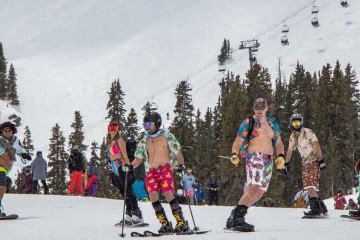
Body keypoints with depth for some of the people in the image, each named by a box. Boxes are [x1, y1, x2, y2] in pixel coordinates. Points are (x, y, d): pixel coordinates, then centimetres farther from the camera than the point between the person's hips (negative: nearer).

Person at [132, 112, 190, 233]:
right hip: (151, 172, 3)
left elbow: (178, 151, 9)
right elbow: (138, 159, 12)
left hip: (165, 169, -3)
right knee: (153, 196, -14)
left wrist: (181, 165, 0)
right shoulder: (144, 141, 15)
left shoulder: (167, 136, 7)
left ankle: (182, 223, -9)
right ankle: (165, 224, -9)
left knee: (169, 195, -17)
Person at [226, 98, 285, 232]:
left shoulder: (273, 124, 18)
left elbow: (279, 144, 21)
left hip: (268, 161, 6)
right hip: (254, 157, -6)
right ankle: (237, 219, -27)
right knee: (254, 188, -24)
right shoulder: (248, 123, 4)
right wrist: (234, 155, -18)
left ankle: (235, 216, 8)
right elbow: (237, 142, 1)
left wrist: (280, 156, 2)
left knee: (260, 193, 2)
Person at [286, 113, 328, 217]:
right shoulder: (292, 137, 14)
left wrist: (321, 160, -19)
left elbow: (317, 146, -13)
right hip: (305, 162, 8)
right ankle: (322, 208, 12)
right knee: (310, 187, 6)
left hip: (313, 161, -8)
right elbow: (290, 151, 24)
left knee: (309, 185, -18)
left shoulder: (307, 132, -8)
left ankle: (316, 208, -21)